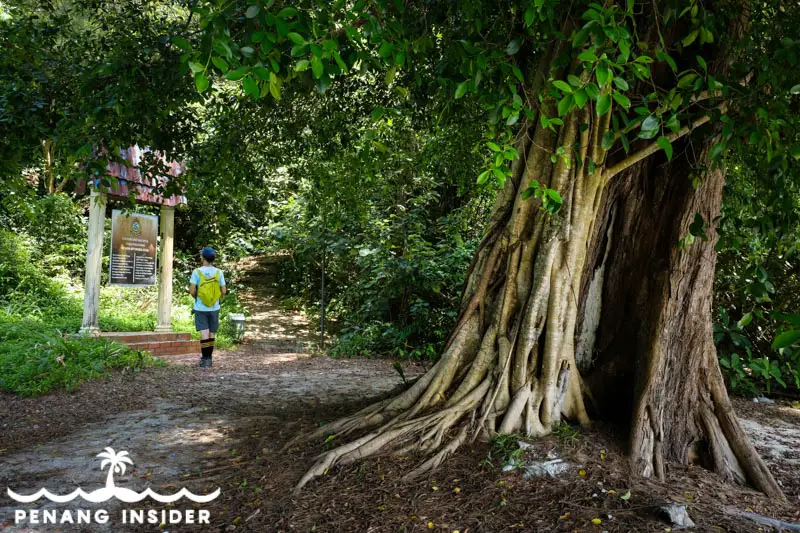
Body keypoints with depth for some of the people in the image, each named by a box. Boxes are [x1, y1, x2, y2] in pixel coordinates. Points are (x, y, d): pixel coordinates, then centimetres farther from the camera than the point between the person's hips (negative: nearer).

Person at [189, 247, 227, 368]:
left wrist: (196, 298, 9)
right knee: (211, 334, 12)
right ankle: (209, 358, 19)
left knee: (204, 334, -2)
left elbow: (192, 291, -11)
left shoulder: (197, 272, -9)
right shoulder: (218, 272, -3)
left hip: (200, 308, -2)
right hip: (214, 308, 2)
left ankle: (205, 359, -4)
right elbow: (223, 291, -2)